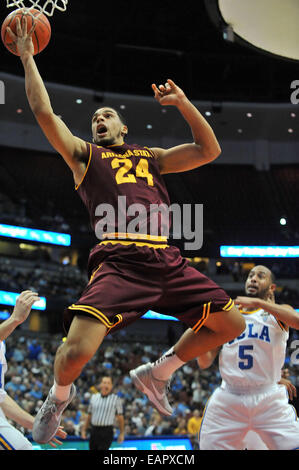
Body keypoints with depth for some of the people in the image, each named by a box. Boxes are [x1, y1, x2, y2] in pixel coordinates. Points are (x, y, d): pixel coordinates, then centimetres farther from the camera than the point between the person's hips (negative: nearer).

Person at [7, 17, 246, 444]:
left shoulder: (151, 156, 27)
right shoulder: (84, 154, 18)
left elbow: (209, 151, 19)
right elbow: (44, 113, 6)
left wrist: (183, 103, 13)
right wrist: (27, 58, 11)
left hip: (167, 260, 5)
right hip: (118, 261, -4)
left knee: (232, 325, 6)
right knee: (76, 352, -22)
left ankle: (158, 371, 24)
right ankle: (60, 395, 15)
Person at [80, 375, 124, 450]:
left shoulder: (116, 399, 3)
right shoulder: (94, 397, 13)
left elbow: (120, 417, 3)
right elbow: (89, 415, 18)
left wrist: (122, 433, 0)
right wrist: (84, 429, 13)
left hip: (107, 431, -4)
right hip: (94, 431, 4)